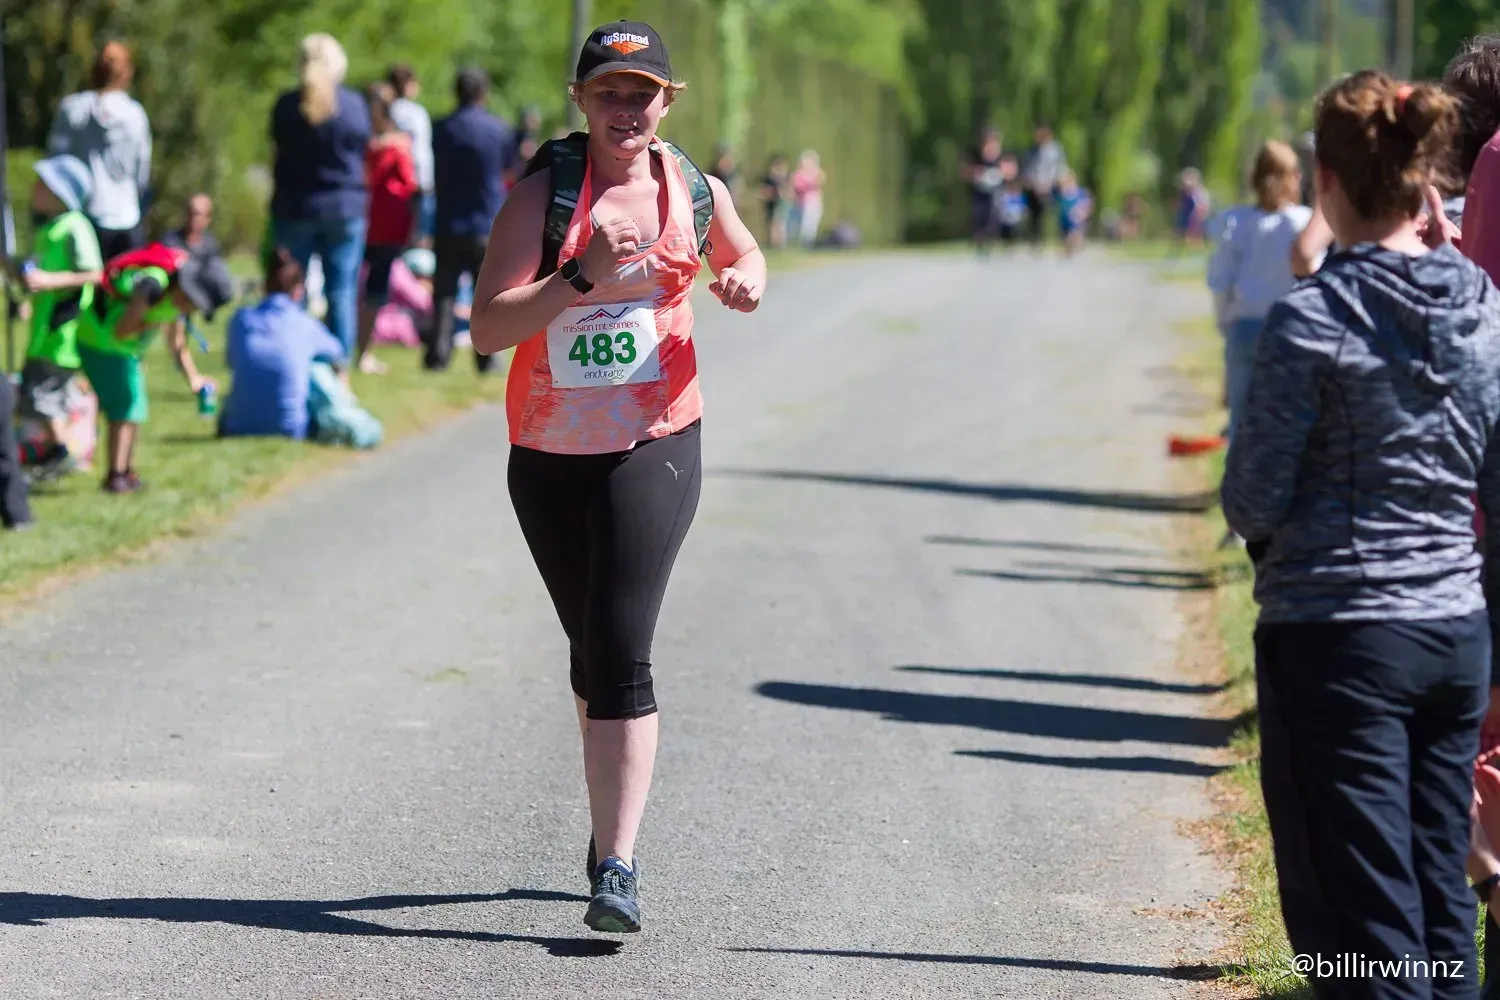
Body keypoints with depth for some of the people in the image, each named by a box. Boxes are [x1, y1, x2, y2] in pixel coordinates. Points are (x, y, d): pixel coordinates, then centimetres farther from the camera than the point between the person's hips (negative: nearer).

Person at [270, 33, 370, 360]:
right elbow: (364, 150, 3)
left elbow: (280, 149, 4)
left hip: (294, 207, 0)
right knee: (341, 295, 4)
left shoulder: (286, 106, -5)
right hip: (346, 207, 0)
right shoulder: (354, 104, -6)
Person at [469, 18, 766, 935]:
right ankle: (616, 816, 39)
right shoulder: (544, 196, -6)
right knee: (593, 649, 16)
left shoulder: (694, 191, 2)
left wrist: (748, 282, 1)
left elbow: (744, 254, 24)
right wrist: (581, 278, -27)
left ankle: (618, 870, -19)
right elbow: (488, 327, -15)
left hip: (654, 447, -1)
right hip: (549, 454, 1)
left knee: (621, 651, -15)